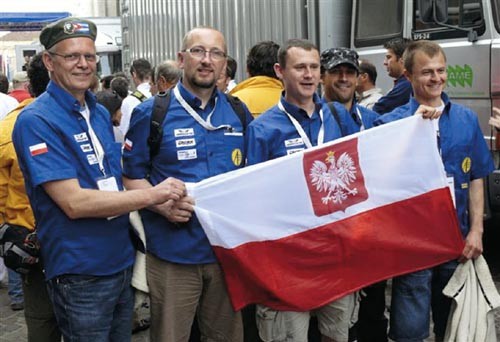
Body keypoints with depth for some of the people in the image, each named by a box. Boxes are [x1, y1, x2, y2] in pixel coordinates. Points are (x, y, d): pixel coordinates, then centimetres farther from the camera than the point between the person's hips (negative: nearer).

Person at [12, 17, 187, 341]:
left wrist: (161, 203, -3)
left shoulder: (101, 113, 8)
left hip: (123, 261, 7)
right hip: (80, 274, -7)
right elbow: (74, 202, -23)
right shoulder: (37, 121, -16)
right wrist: (153, 195, -20)